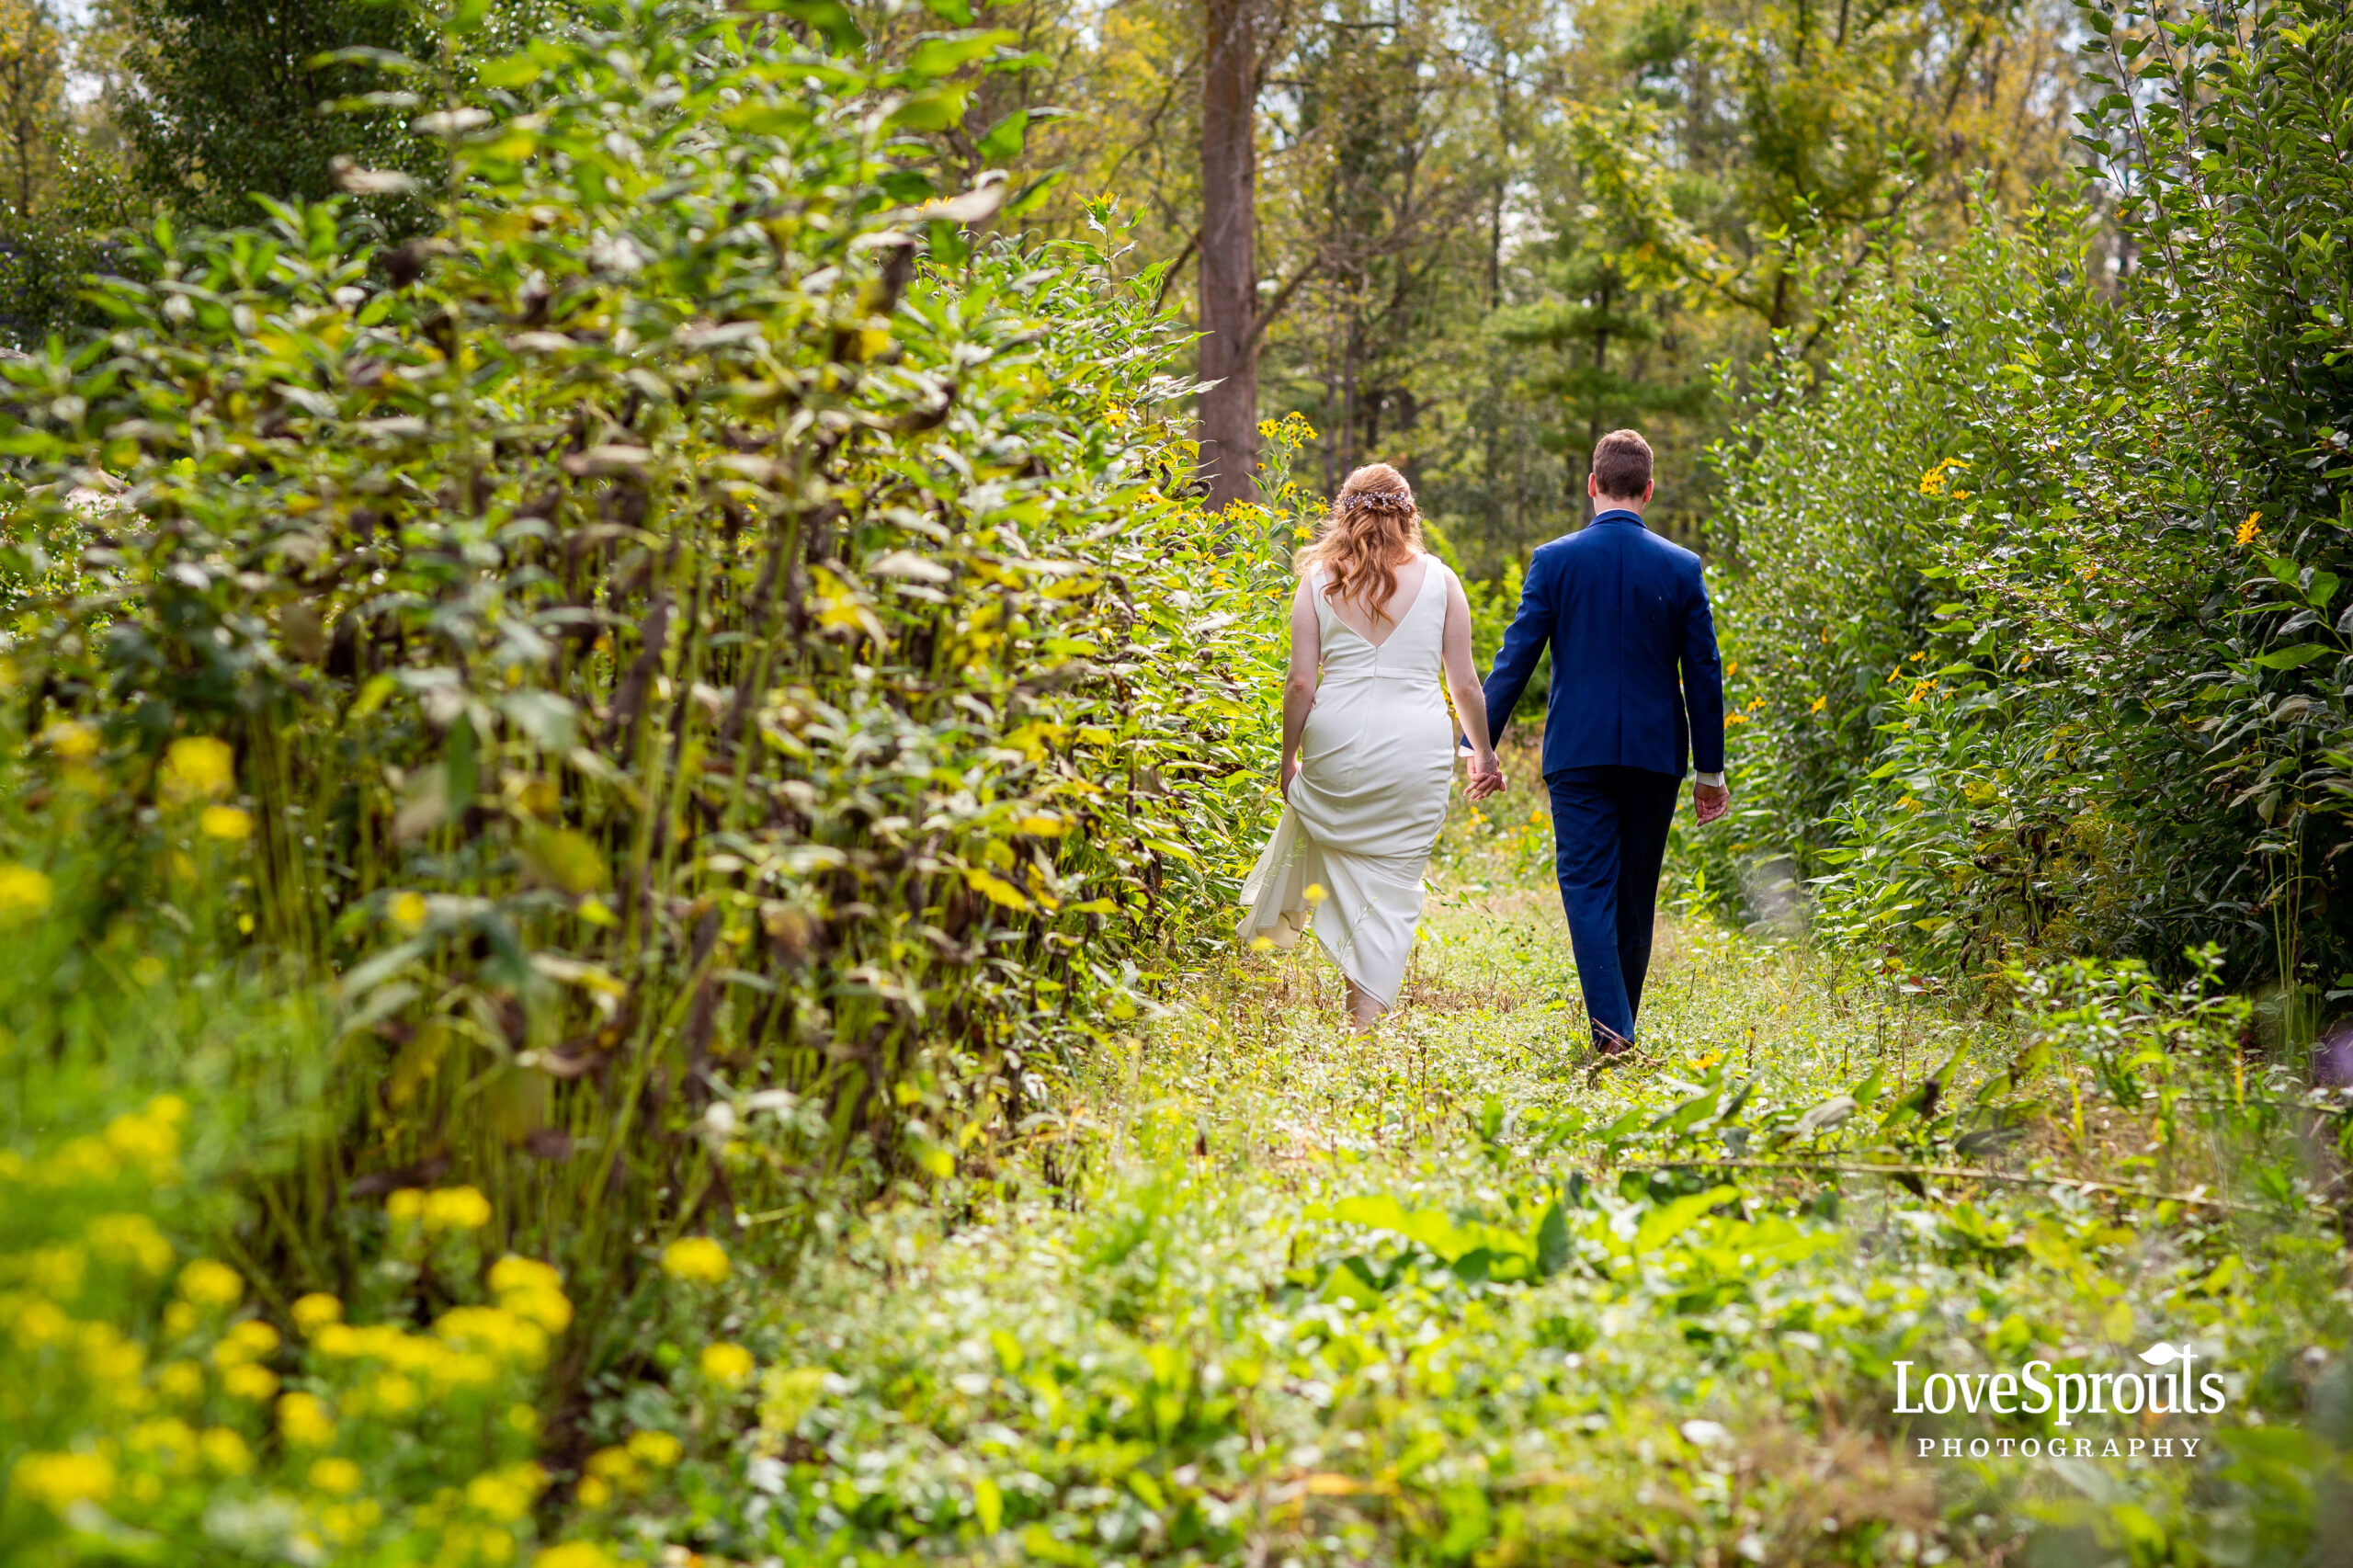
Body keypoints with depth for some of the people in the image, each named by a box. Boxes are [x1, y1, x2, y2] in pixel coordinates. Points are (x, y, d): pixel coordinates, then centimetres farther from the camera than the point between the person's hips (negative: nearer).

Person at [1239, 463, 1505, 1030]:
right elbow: (1465, 683, 5)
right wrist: (1483, 751, 18)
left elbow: (1301, 682, -1)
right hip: (1418, 748, 0)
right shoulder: (1438, 579, 4)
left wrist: (1289, 758, 10)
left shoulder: (1320, 579, 3)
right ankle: (1368, 1013, 3)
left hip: (1336, 746, 0)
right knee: (1395, 880, 6)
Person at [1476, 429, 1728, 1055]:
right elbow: (1704, 674, 3)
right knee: (1636, 895, 14)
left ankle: (1611, 1031, -18)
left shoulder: (1553, 560, -4)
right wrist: (1710, 770, 10)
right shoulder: (1682, 568, 0)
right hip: (1656, 754, 2)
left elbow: (1515, 658, -5)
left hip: (1578, 751, -2)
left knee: (1587, 888, -3)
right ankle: (1620, 1023, 23)